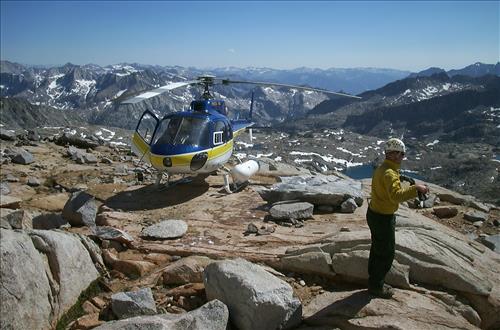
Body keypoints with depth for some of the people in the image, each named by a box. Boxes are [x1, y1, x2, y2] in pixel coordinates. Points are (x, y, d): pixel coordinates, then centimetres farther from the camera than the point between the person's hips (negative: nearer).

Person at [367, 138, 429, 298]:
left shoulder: (381, 168, 6)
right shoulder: (389, 173, -26)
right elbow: (396, 196, -42)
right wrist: (415, 188, -38)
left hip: (374, 213, 10)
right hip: (383, 218, -10)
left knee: (377, 250, 21)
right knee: (386, 254, 6)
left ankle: (375, 283, 36)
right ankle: (376, 287, 20)